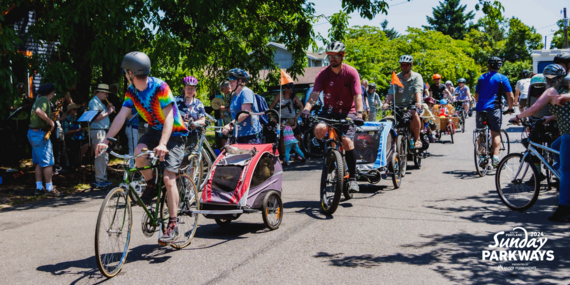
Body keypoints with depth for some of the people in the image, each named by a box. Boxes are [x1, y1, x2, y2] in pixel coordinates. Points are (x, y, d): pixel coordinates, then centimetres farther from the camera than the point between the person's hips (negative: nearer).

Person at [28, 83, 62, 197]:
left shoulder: (39, 99, 20)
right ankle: (49, 188, -3)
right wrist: (50, 121, -20)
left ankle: (39, 187, 15)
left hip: (32, 132, 10)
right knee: (48, 162, -6)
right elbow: (39, 111, -30)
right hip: (40, 133, -10)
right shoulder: (44, 99, -11)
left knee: (39, 162, 13)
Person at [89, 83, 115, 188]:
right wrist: (108, 112, -14)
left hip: (103, 131, 11)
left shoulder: (100, 102, 21)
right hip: (97, 131, -11)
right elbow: (96, 117, -21)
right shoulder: (94, 102, -10)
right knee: (100, 156, -11)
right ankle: (99, 180, -8)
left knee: (104, 156, 13)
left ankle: (103, 178, 20)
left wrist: (108, 109, 6)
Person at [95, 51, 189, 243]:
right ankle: (152, 186, 0)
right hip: (154, 130, 6)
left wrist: (163, 144, -46)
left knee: (168, 178, -17)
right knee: (139, 151, -27)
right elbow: (121, 116, -11)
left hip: (174, 133, -6)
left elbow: (168, 117, -32)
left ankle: (173, 225, -11)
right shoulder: (132, 91, -3)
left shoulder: (160, 87, -24)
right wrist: (106, 140, -23)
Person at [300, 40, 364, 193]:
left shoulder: (351, 72, -9)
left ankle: (353, 178, -6)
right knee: (319, 129, -29)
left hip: (347, 112, -2)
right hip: (329, 111, 2)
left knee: (347, 141, -21)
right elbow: (315, 93, -16)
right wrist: (306, 108, -34)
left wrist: (359, 113, -31)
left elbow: (357, 96, -15)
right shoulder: (323, 74, -5)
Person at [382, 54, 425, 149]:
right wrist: (386, 102, -27)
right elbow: (391, 91, -9)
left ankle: (417, 139, -22)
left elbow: (418, 90, -17)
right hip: (399, 106, 3)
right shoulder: (396, 77, 5)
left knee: (414, 113, -33)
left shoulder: (417, 76, 1)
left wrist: (418, 102, -36)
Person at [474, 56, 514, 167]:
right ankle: (495, 157, -7)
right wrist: (510, 108, 13)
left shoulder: (482, 77, 14)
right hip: (494, 108, -3)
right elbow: (510, 96, -1)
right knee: (496, 134, 3)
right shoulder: (502, 78, 2)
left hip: (480, 108, 3)